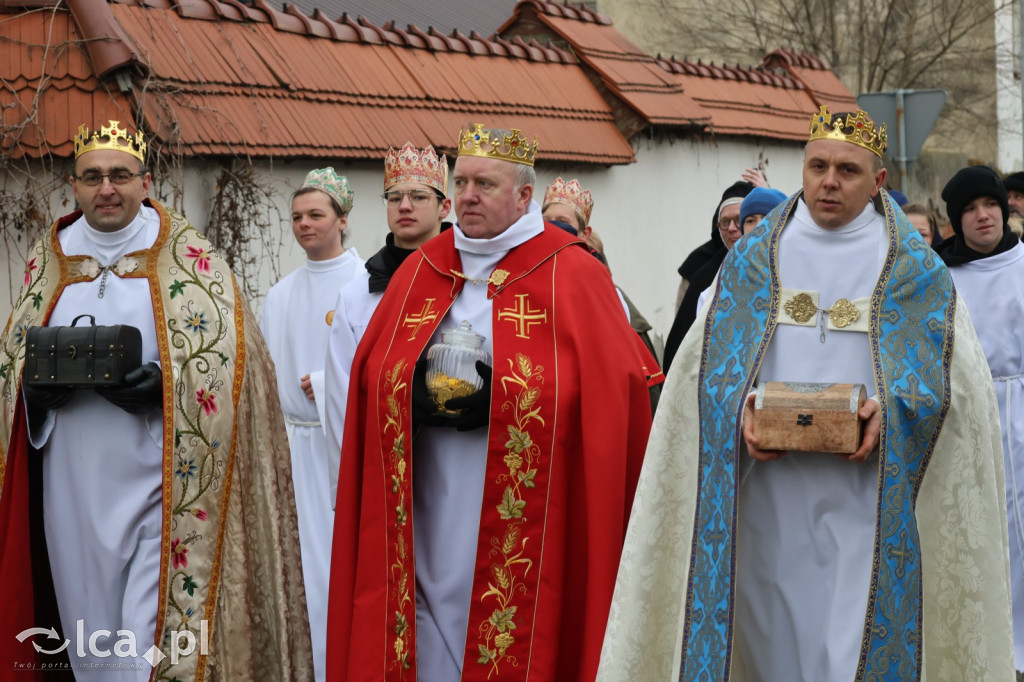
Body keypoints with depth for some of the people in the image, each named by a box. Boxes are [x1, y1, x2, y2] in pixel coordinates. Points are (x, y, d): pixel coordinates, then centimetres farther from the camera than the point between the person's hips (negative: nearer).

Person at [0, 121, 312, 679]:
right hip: (74, 489, 4)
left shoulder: (188, 259, -1)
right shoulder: (47, 261, 11)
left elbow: (229, 354, -5)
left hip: (157, 482, -4)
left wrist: (163, 384, -21)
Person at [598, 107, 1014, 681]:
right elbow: (708, 358, 8)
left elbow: (953, 373, 2)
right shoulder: (754, 259, 10)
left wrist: (892, 411, -17)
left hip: (867, 498, -1)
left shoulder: (915, 270, 5)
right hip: (770, 495, 2)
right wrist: (741, 411, -12)